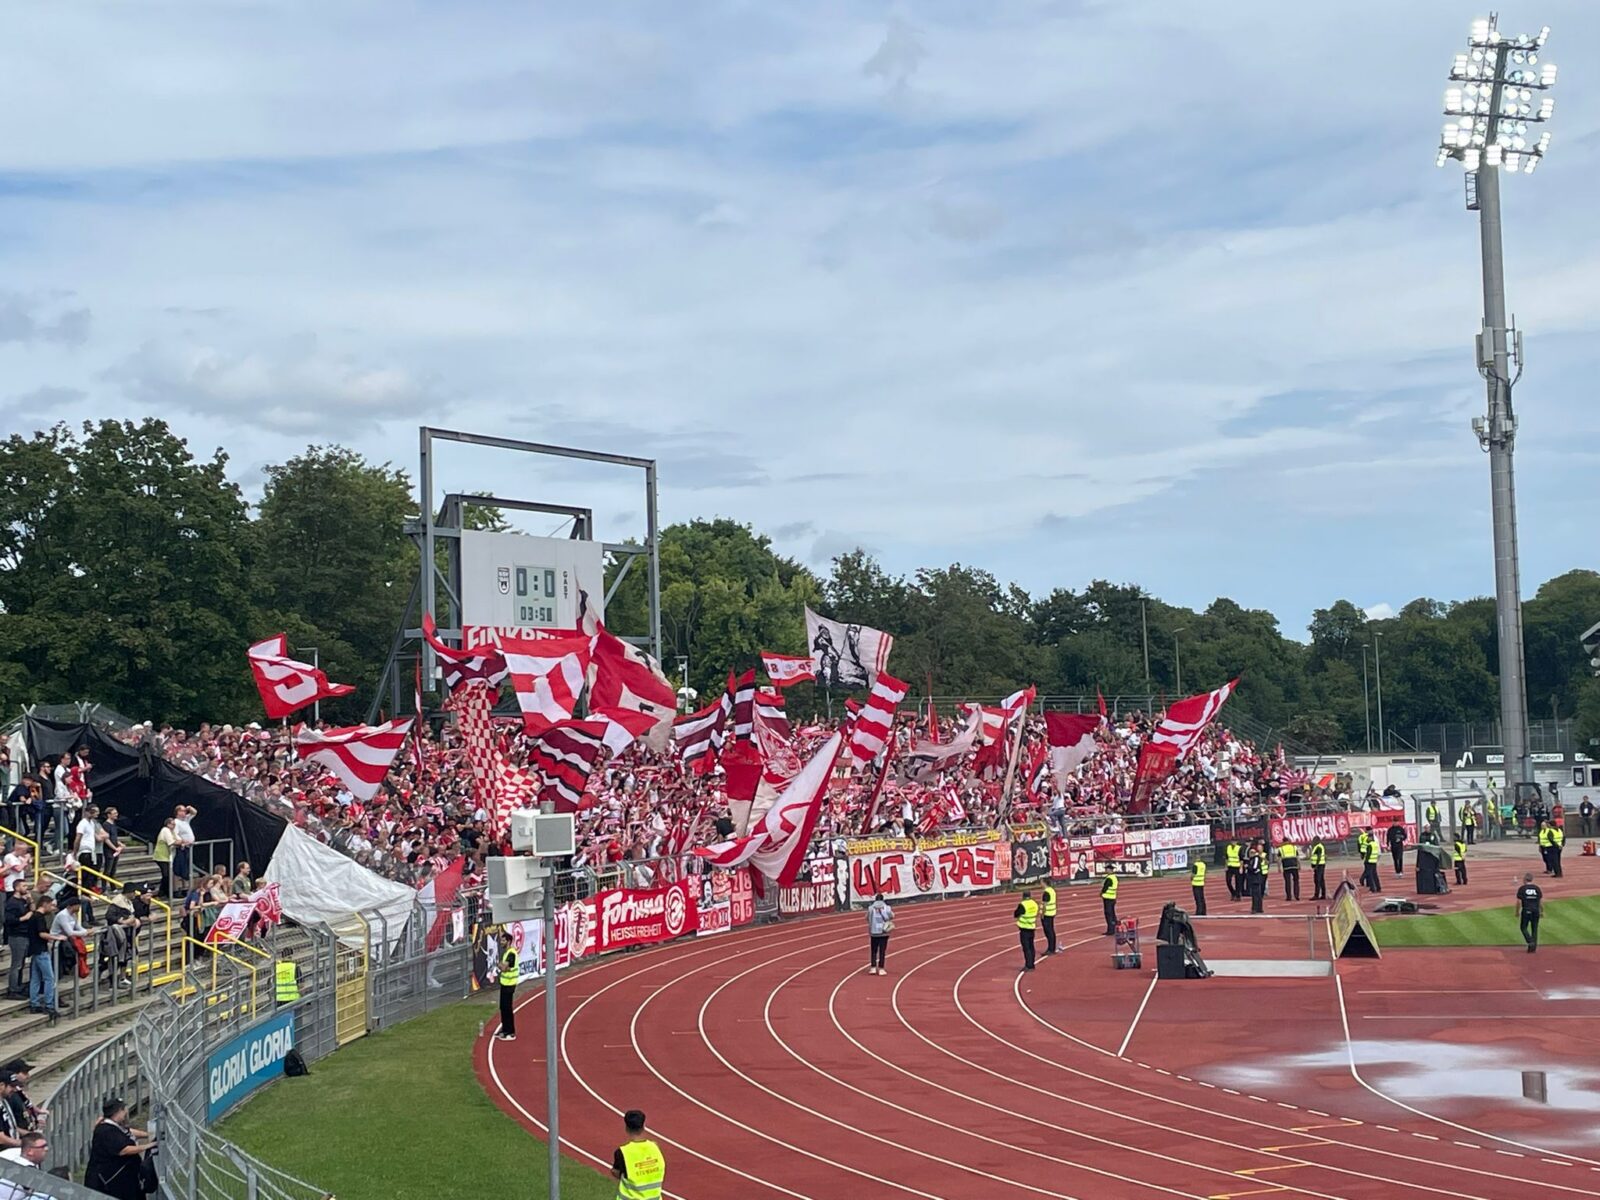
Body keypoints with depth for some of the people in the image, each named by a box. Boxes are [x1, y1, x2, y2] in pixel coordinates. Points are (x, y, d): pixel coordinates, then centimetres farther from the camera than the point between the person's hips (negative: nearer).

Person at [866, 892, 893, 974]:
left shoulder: (871, 908, -7)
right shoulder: (887, 908, -5)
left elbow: (867, 918, 1)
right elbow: (892, 916, 7)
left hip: (873, 932, 0)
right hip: (884, 933, 0)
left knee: (873, 951, 12)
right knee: (882, 951, 4)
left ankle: (873, 968, 8)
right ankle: (881, 969, 2)